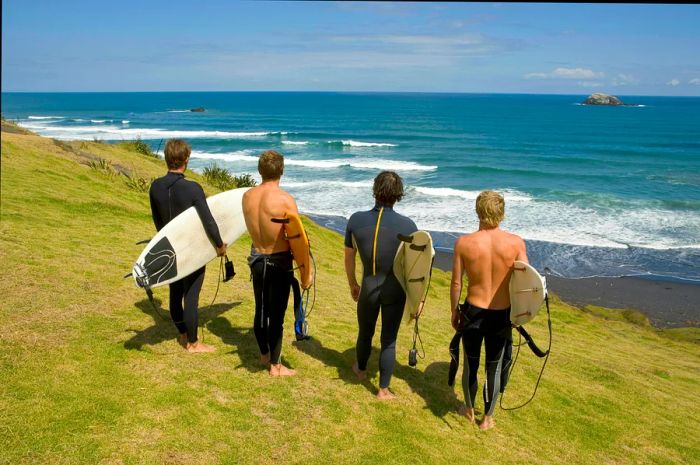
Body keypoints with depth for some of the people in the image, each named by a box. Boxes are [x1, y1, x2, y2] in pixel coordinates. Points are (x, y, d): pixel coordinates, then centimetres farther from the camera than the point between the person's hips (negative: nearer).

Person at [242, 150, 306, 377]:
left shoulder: (247, 196, -3)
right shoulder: (285, 199, -19)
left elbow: (253, 227, 7)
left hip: (257, 258, 5)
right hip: (280, 262, -5)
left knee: (261, 310, 20)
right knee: (277, 314, 6)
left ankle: (264, 354, 41)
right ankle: (275, 365, 20)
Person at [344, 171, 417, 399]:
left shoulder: (356, 220, -12)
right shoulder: (407, 226, -16)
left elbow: (348, 257, 0)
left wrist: (352, 284, 16)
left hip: (368, 288, 2)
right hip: (395, 290, -2)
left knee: (365, 332, 25)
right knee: (389, 340, 12)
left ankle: (361, 369, 50)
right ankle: (383, 389, 23)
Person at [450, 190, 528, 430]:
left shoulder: (464, 242, -13)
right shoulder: (516, 243, -13)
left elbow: (456, 283, -7)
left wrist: (454, 311, 9)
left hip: (472, 313, 0)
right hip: (502, 316, 0)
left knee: (470, 364, 20)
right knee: (494, 368, 18)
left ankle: (470, 410, 41)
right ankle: (487, 418, 32)